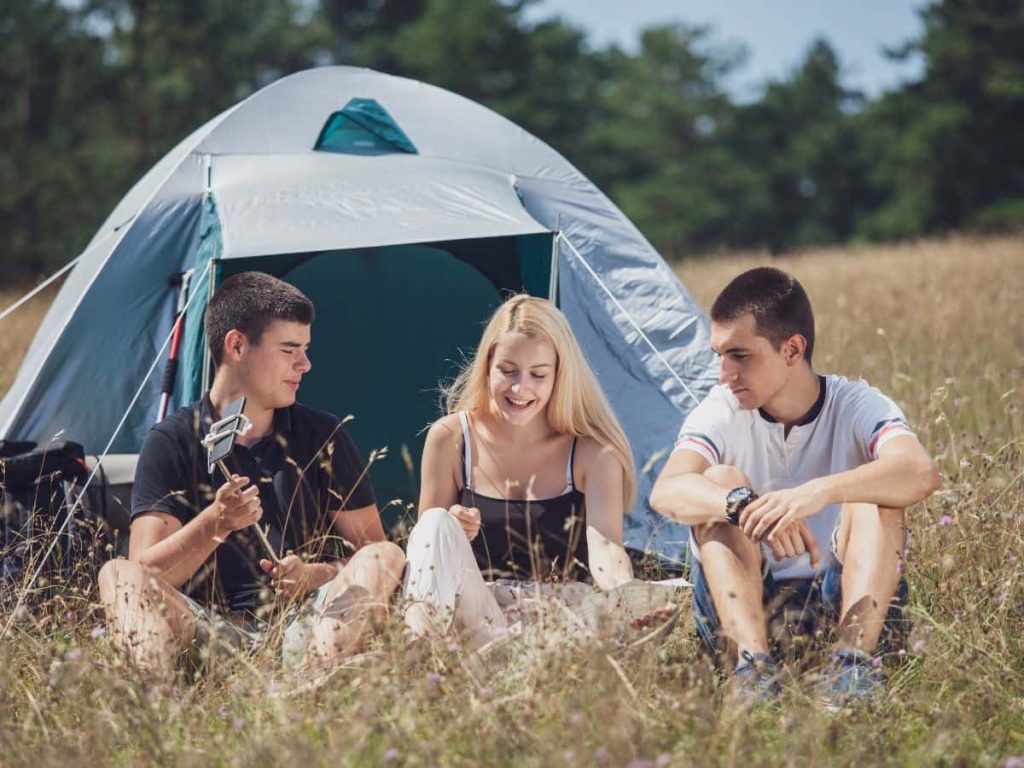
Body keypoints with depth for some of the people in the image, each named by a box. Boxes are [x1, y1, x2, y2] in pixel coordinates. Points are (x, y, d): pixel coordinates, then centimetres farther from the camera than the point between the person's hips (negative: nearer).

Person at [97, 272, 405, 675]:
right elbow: (147, 572, -6)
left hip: (303, 622, 2)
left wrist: (318, 575, -13)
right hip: (210, 630, -1)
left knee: (385, 557, -23)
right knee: (119, 576, -25)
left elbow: (371, 548, 10)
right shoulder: (172, 443, 4)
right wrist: (215, 522, -24)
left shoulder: (322, 436, 10)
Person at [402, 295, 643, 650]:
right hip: (473, 612, 1)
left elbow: (604, 545, -18)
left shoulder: (591, 452, -2)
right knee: (437, 524, -30)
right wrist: (449, 538, -20)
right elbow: (427, 546, 7)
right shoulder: (451, 439, 1)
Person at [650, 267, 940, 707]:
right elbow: (666, 491, -25)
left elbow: (921, 473, -31)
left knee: (876, 489, -23)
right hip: (744, 606, 1)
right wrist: (744, 505, -46)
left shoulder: (856, 406, -9)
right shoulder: (721, 413, -5)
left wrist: (821, 491, -48)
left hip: (842, 603, -1)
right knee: (720, 482, -22)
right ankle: (752, 662, -38)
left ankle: (854, 656, -39)